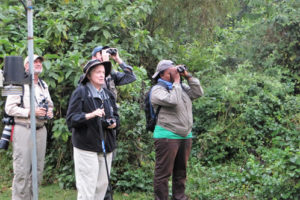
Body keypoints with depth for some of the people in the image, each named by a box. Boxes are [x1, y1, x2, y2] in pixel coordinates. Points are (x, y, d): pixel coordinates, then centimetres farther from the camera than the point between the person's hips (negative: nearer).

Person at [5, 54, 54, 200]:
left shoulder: (43, 85, 17)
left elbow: (50, 105, 28)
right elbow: (9, 108, -10)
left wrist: (50, 112, 5)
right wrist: (30, 112, -17)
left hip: (41, 130, 7)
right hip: (23, 129, -6)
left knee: (37, 171, 8)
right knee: (22, 171, -8)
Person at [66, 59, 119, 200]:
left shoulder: (108, 94, 16)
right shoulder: (80, 92, -4)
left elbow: (116, 116, 23)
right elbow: (71, 119, -10)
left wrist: (114, 123, 0)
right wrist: (90, 115, -25)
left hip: (106, 145, 6)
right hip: (86, 147, -6)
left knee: (102, 184, 7)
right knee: (87, 186, -7)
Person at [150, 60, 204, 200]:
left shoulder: (182, 87, 17)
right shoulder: (158, 90, -6)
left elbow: (198, 92, 6)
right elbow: (172, 100, -22)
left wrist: (188, 76, 3)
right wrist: (176, 81, -12)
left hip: (185, 136, 7)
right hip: (167, 136, -7)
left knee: (181, 171, 14)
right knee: (163, 172, -4)